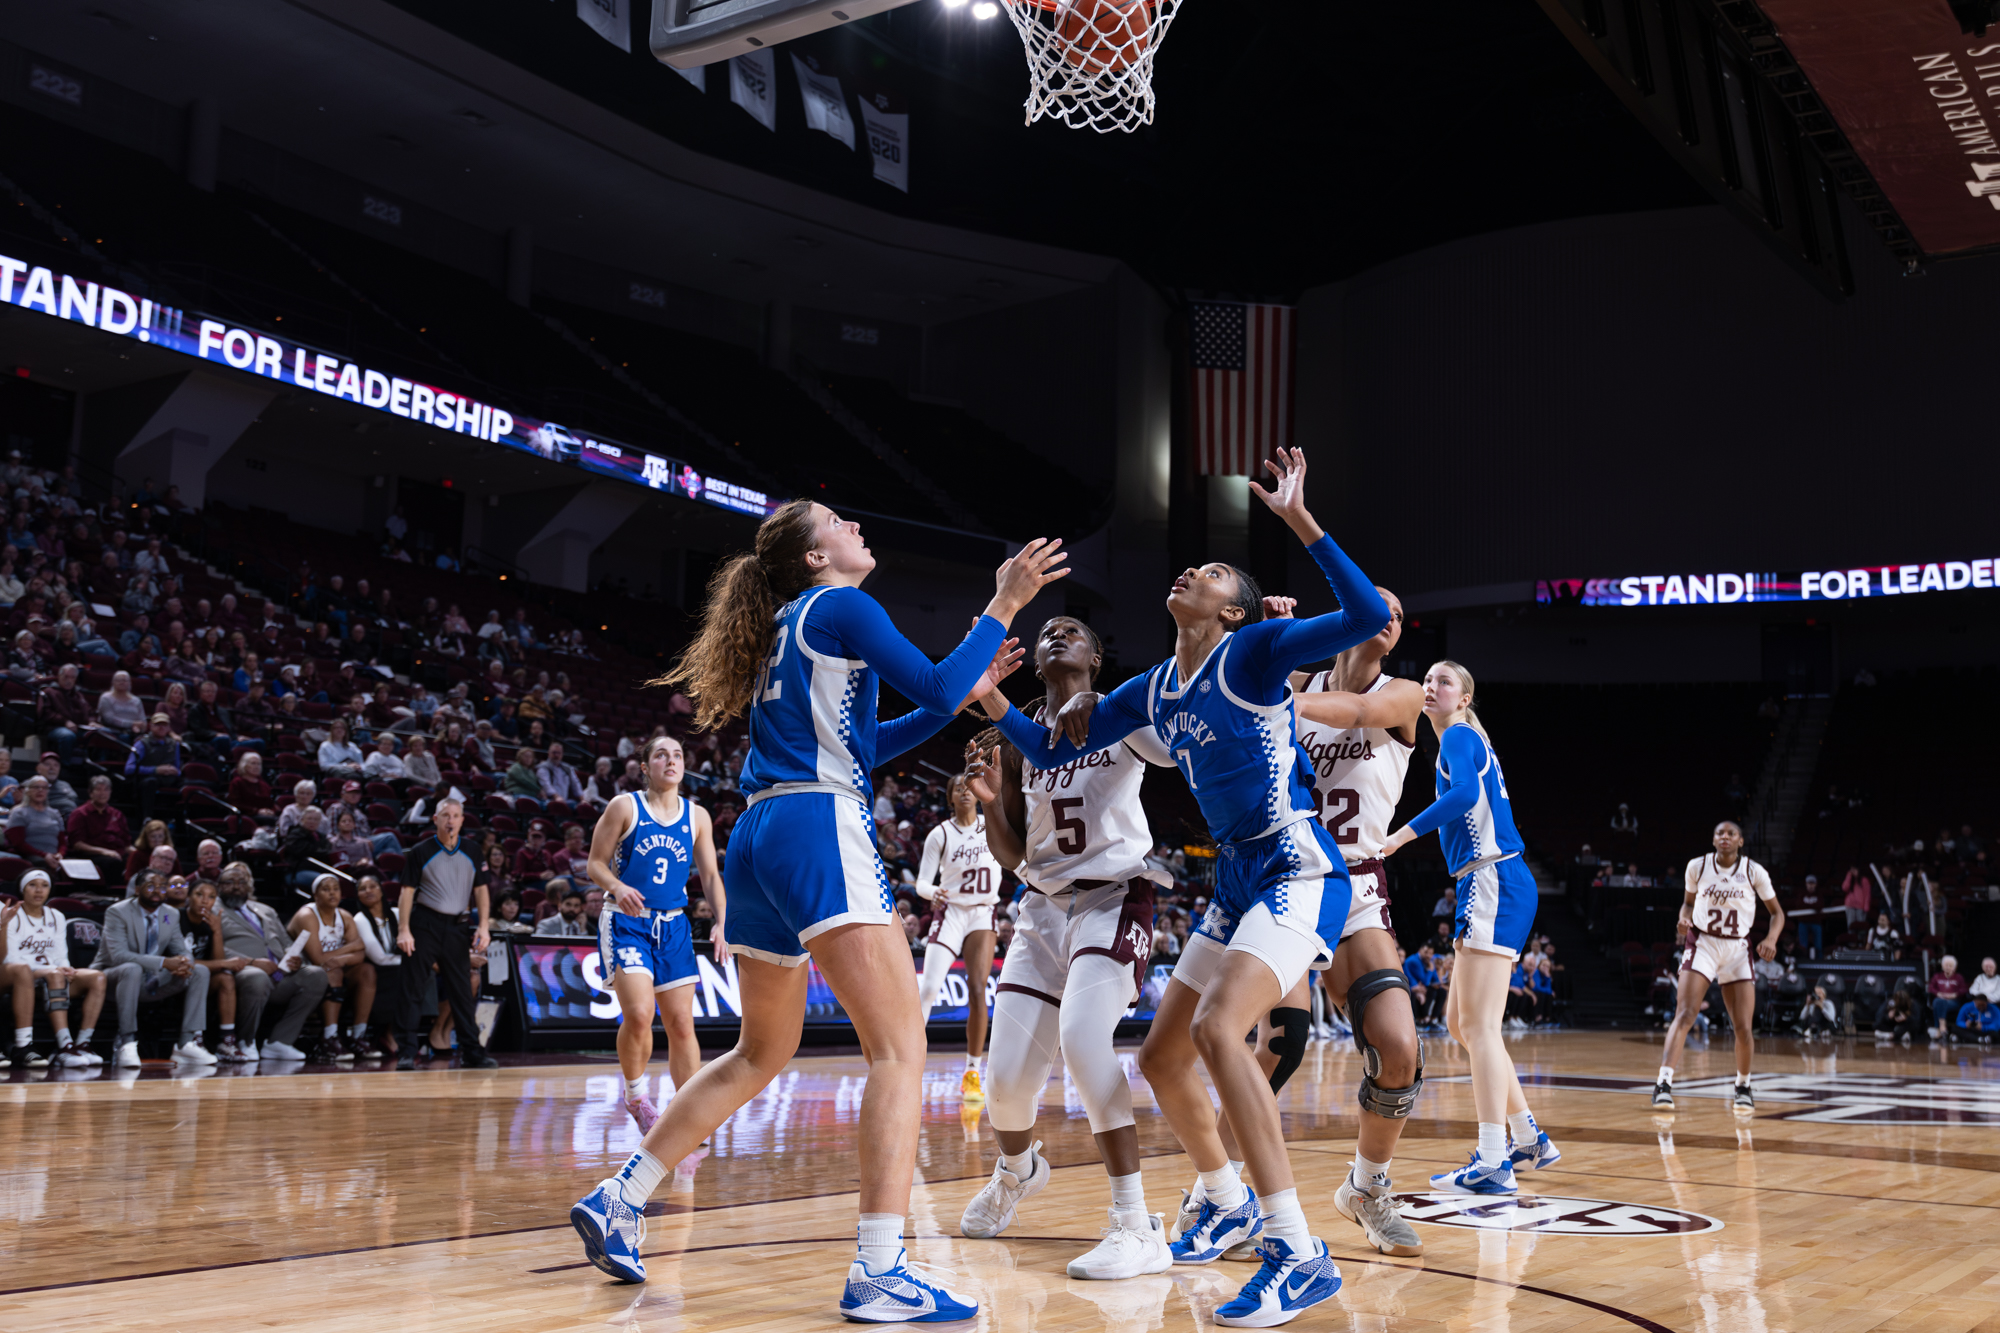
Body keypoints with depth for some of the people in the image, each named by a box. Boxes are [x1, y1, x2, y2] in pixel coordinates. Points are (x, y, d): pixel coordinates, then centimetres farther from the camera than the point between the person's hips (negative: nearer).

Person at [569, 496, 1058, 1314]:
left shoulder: (788, 627, 25)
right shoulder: (840, 608, 0)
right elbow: (936, 690, -6)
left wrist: (964, 693, 29)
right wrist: (1003, 607, 4)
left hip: (758, 844, 9)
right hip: (819, 830, -9)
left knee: (762, 1051, 21)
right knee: (900, 1043, -11)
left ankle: (617, 1201, 23)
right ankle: (878, 1273, -18)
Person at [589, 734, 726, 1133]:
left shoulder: (697, 817, 7)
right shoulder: (624, 807, -3)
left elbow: (711, 876, 9)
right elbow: (595, 863, -2)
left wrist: (722, 922, -5)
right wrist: (617, 887, -23)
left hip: (673, 925, 4)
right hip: (626, 922, -4)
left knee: (681, 1023, 1)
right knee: (638, 1014, -19)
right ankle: (635, 1094, 6)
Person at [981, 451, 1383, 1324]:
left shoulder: (1252, 652, -9)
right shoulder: (1152, 692, 12)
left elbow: (1368, 617, -23)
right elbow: (1050, 750, 17)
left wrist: (1298, 521, -26)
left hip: (1297, 872, -9)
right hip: (1237, 881, 9)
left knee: (1217, 1030, -28)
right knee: (1160, 1059, 12)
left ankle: (1299, 1254, -24)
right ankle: (1228, 1204, 35)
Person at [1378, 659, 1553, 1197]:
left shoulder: (1459, 736, -6)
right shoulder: (1471, 741, 22)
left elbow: (1465, 793, -26)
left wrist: (1406, 832, -26)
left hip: (1493, 885, -10)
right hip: (1487, 888, 10)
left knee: (1479, 1024, -12)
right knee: (1459, 1021, 14)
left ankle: (1493, 1165, -14)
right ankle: (1528, 1137, 22)